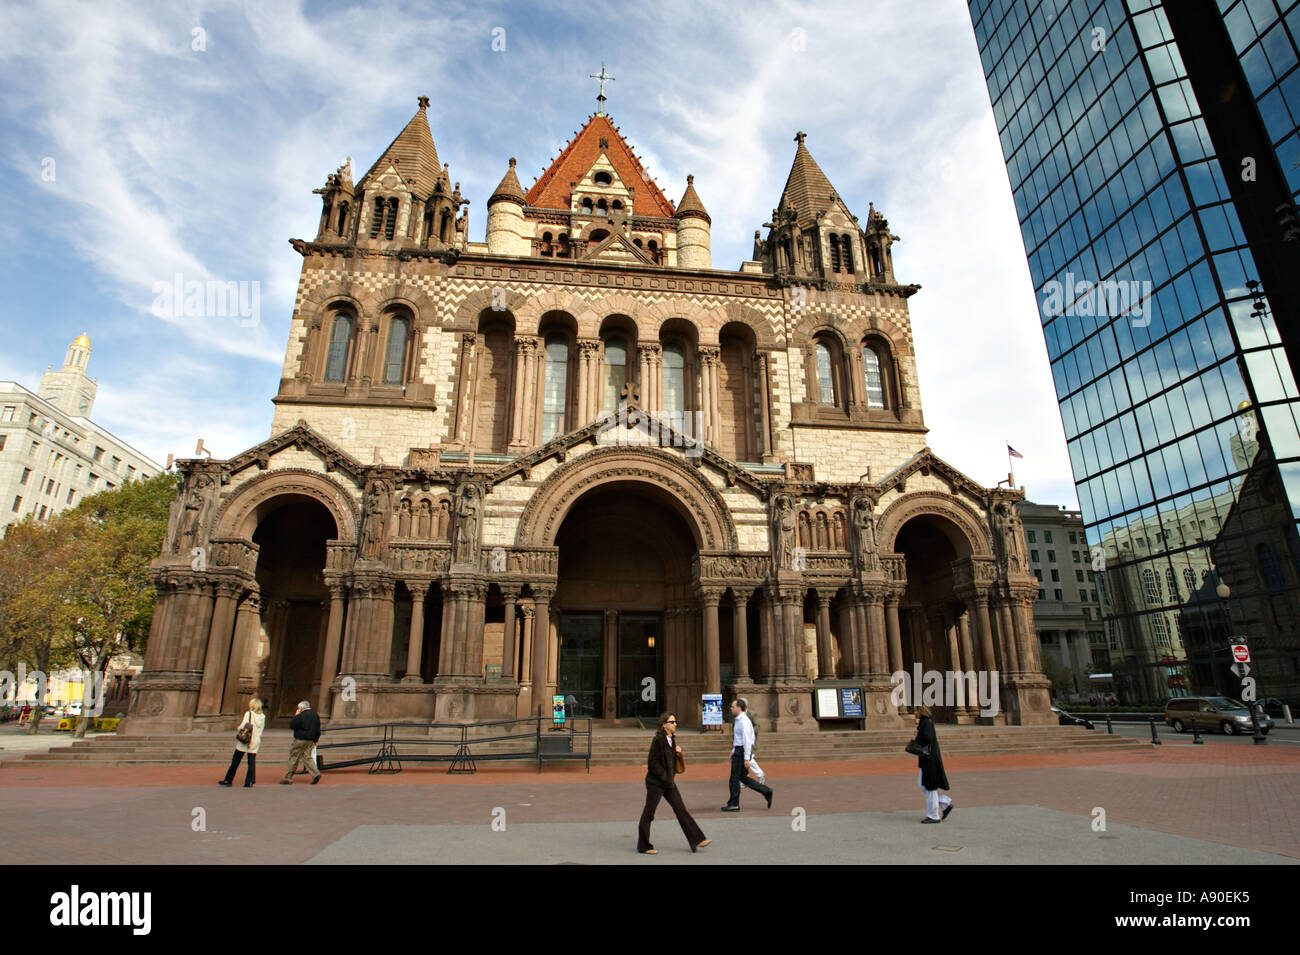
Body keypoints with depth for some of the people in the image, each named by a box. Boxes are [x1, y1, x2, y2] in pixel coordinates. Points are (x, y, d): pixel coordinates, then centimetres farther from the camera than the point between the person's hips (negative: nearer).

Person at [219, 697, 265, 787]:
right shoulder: (263, 716, 4)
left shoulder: (248, 714, -9)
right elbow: (261, 729, 6)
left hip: (245, 741, -4)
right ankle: (249, 782, 5)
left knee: (235, 761, 9)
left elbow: (242, 727, -12)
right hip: (255, 742, 4)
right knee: (252, 762, 7)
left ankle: (228, 780, 16)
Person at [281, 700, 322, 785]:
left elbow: (291, 725, -10)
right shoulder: (315, 715, 8)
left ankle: (288, 778, 13)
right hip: (310, 741, 7)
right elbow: (318, 730, 13)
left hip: (300, 740, -7)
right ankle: (316, 774, -4)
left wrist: (295, 716, -1)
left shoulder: (301, 716, -16)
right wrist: (315, 740, 20)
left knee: (293, 758, 6)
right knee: (307, 757, 10)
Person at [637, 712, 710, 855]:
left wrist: (678, 752, -1)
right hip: (655, 782, -8)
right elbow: (652, 762, -19)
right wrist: (665, 777, -17)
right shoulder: (658, 740, -18)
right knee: (649, 812, 4)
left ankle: (696, 840, 12)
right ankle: (644, 846, 16)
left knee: (681, 809, 8)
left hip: (669, 782, 8)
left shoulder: (672, 739, 8)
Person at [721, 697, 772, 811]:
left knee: (735, 778, 0)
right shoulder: (738, 720, 12)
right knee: (742, 777, 14)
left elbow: (747, 740, -22)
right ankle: (766, 791, 18)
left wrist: (746, 758, -23)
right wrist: (733, 751, 23)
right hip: (738, 750, 10)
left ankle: (733, 804, 10)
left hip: (743, 751, -10)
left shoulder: (744, 721, -18)